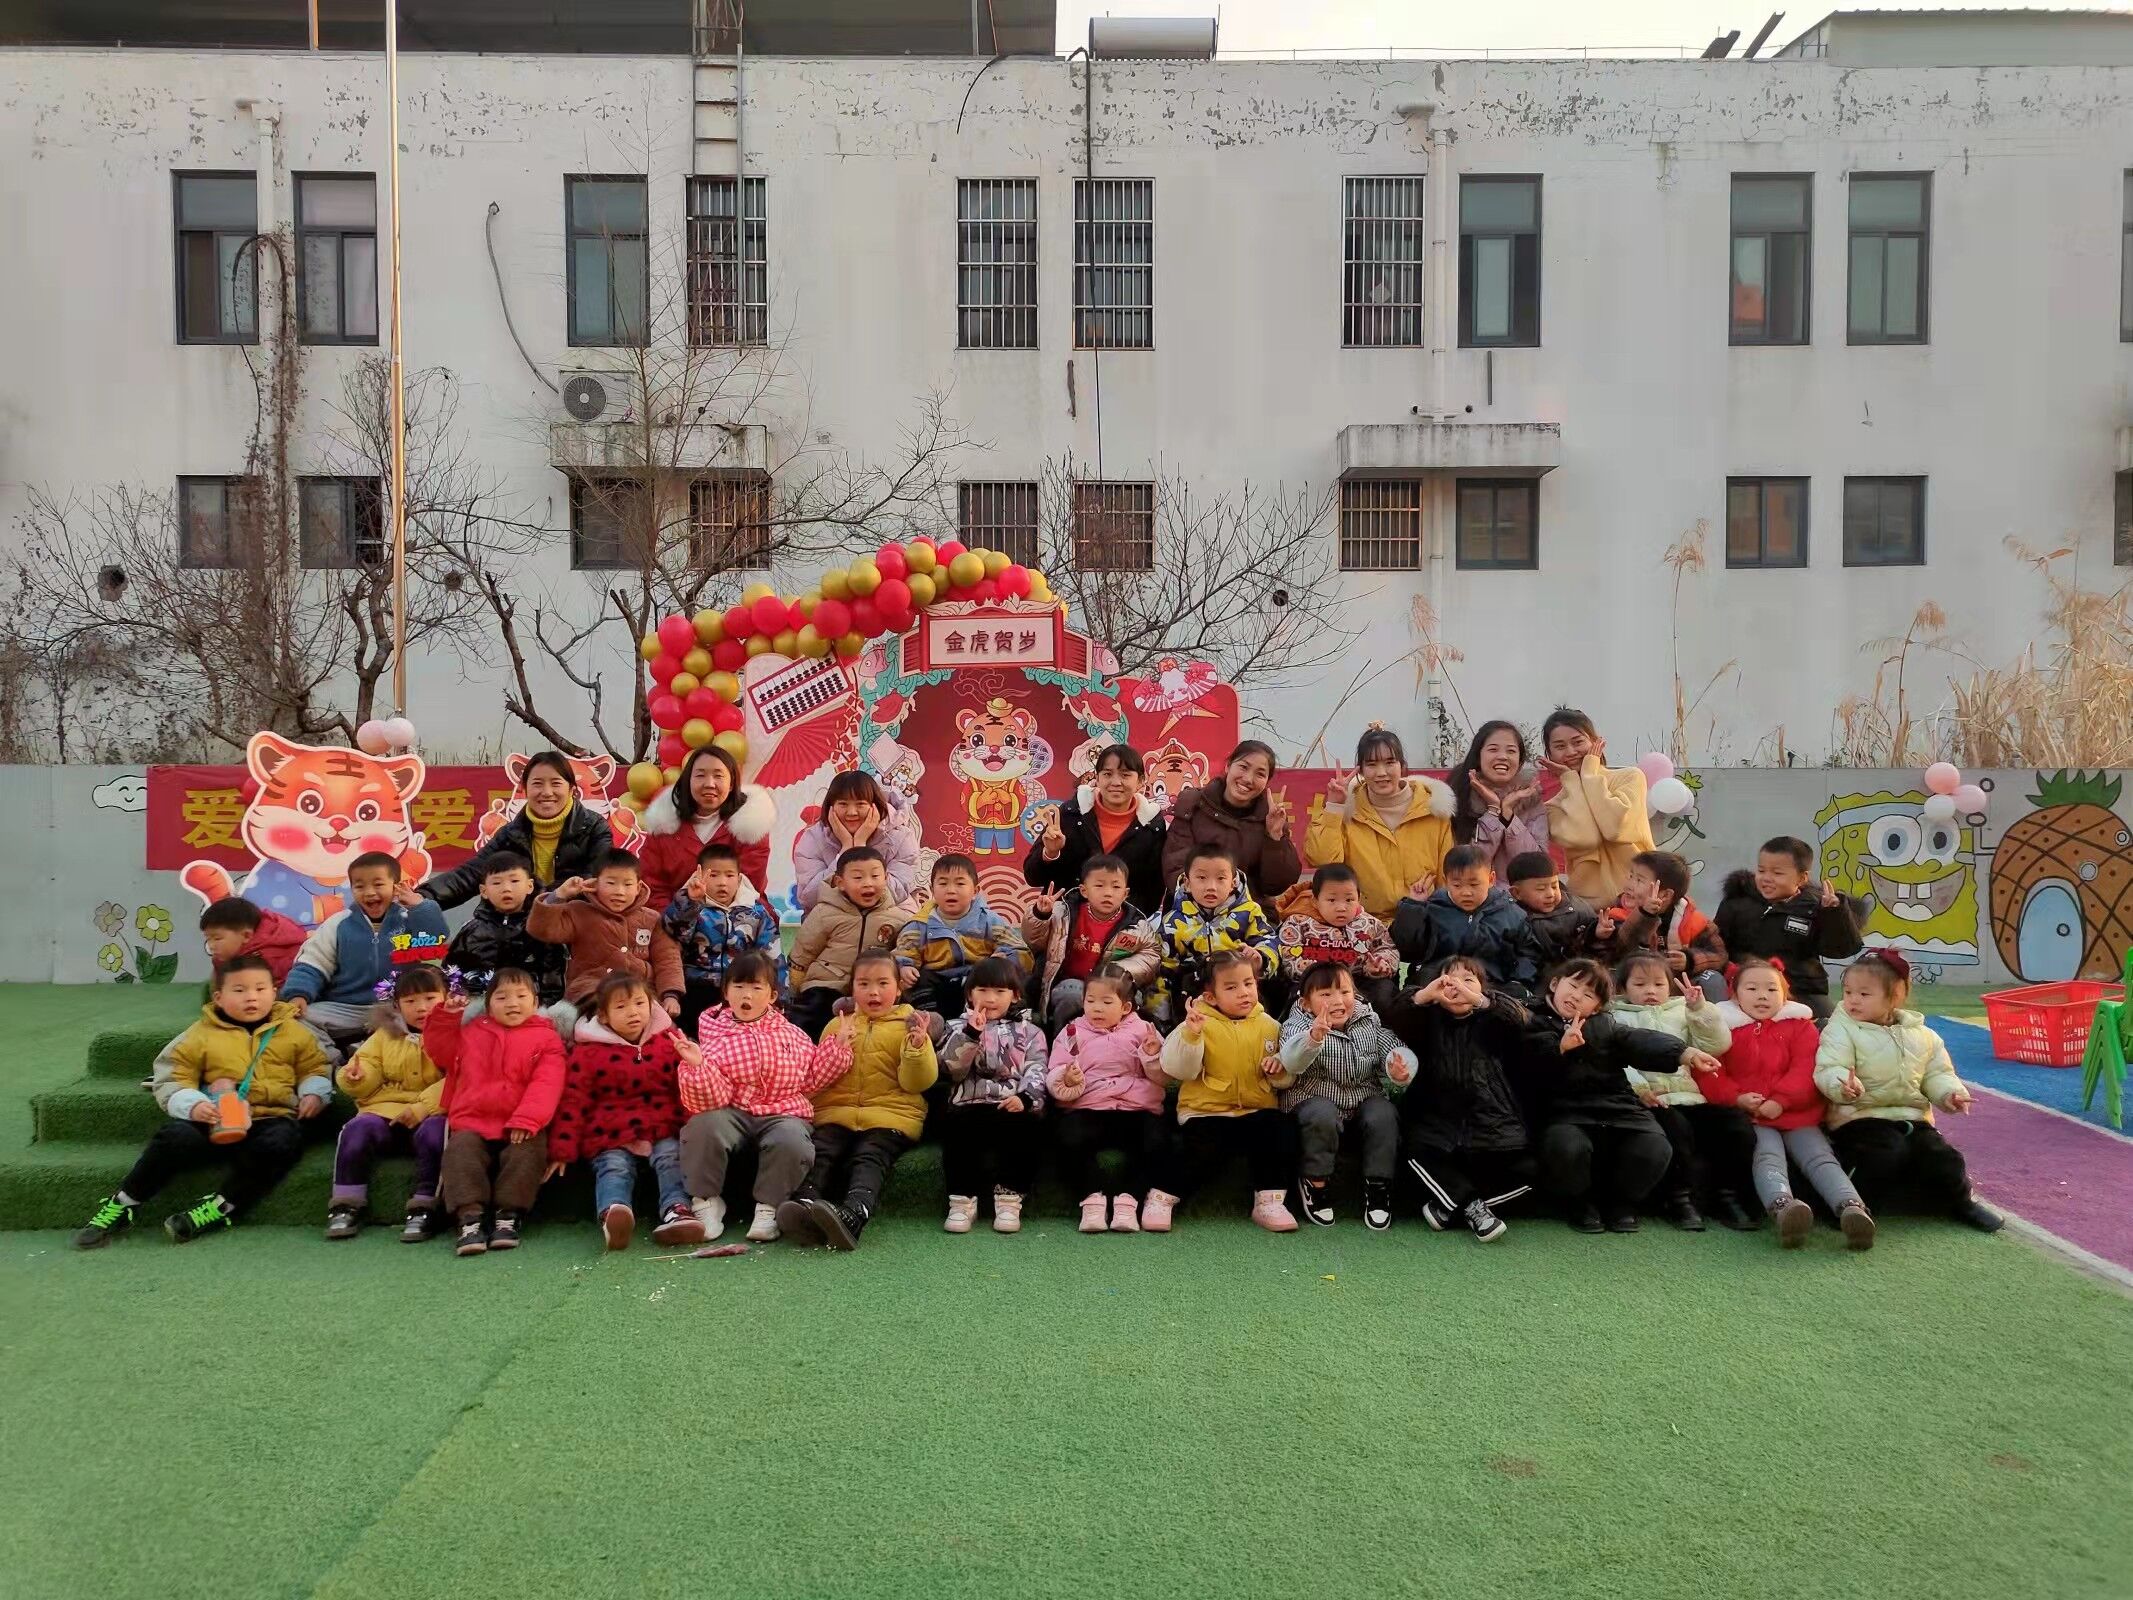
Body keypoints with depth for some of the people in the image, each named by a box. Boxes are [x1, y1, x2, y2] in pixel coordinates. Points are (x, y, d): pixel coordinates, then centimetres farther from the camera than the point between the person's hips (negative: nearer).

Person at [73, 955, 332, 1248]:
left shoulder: (293, 1032, 13)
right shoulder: (202, 1034, 10)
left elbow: (315, 1068, 21)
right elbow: (173, 1078, 7)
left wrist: (314, 1094, 0)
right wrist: (193, 1105, -12)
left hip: (272, 1117, 0)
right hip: (215, 1121, 0)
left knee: (280, 1143, -35)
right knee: (174, 1137, -29)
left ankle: (221, 1207, -22)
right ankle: (122, 1204, -6)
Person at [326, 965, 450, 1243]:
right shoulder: (385, 1035, 18)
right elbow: (369, 1081, 14)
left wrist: (423, 1107, -23)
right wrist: (356, 1078, -12)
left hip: (433, 1113, -4)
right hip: (386, 1111, 4)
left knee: (433, 1132, -34)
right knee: (357, 1128, -24)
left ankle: (424, 1209, -26)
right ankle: (346, 1206, -14)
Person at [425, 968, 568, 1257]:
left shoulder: (546, 1037, 6)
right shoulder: (472, 1032, 19)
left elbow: (546, 1084, -6)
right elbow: (440, 1051, 27)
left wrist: (527, 1120, -19)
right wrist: (446, 1017, 12)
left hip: (522, 1128, -2)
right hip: (473, 1123, 2)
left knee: (526, 1153, -30)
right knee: (461, 1150, -26)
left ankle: (509, 1216, -26)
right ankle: (470, 1217, -32)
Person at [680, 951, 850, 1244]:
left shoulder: (791, 1035, 12)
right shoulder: (715, 1038, 1)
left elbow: (812, 1079, 17)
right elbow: (712, 1099, -9)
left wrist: (836, 1046, 7)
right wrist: (696, 1065, -28)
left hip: (783, 1112, 1)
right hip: (732, 1112, -1)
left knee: (791, 1140, -35)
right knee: (703, 1126, -34)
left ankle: (769, 1207, -11)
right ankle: (706, 1201, -10)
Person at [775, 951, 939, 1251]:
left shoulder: (908, 1025, 11)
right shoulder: (839, 1024, 21)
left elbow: (919, 1082, 3)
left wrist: (917, 1046, -16)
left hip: (891, 1115, -3)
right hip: (837, 1113, 3)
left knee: (870, 1158, -30)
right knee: (822, 1152, -26)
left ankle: (853, 1215, -53)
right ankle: (805, 1205, -47)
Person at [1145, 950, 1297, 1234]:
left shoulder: (1268, 1026, 11)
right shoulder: (1201, 1023, 0)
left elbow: (1285, 1078, 18)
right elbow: (1179, 1069, -12)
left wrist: (1279, 1068, -5)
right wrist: (1190, 1034, -27)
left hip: (1257, 1110, 3)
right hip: (1207, 1112, -3)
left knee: (1279, 1131, -24)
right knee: (1199, 1147, -28)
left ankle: (1268, 1200, -8)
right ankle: (1162, 1197, -4)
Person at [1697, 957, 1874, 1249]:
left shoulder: (1799, 1025, 17)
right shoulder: (1724, 1027, 13)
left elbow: (1806, 1070, 2)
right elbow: (1709, 1072, 3)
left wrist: (1781, 1101, -13)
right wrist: (1737, 1098, -14)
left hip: (1797, 1115, 3)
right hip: (1749, 1118, -3)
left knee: (1820, 1158, -21)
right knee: (1767, 1157, -30)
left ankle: (1852, 1208, -44)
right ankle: (1783, 1207, -58)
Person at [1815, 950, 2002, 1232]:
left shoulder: (1922, 1036, 10)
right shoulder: (1841, 1029, -6)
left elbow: (1937, 1073, 14)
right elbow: (1828, 1070, -17)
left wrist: (1950, 1093, -7)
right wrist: (1844, 1085, -39)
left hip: (1912, 1117, 5)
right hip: (1860, 1117, -5)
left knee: (1942, 1159, -11)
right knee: (1888, 1154, -30)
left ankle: (1960, 1203, 19)